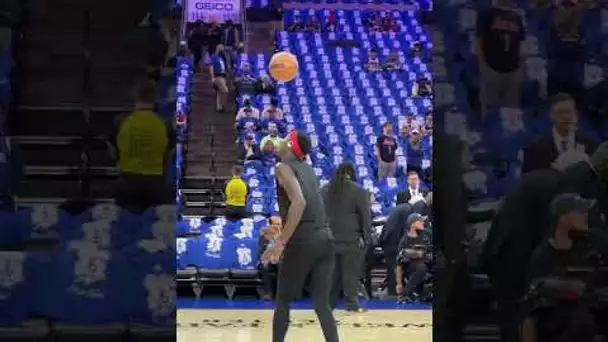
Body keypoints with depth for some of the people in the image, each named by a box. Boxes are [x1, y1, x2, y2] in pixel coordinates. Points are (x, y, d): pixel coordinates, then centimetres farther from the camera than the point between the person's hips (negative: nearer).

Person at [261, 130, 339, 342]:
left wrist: (281, 242, -20)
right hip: (325, 239, 7)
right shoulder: (307, 168, 19)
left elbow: (299, 203, -20)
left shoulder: (284, 167, -4)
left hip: (302, 242, -7)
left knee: (283, 302, 9)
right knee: (322, 303, 8)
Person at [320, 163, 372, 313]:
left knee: (333, 271, 11)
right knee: (351, 272, -1)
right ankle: (351, 303, -1)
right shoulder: (359, 191, -6)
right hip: (352, 238, -5)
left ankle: (328, 302, 14)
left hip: (330, 237, 5)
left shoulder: (324, 190, 10)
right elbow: (366, 216, -9)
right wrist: (367, 237, -6)